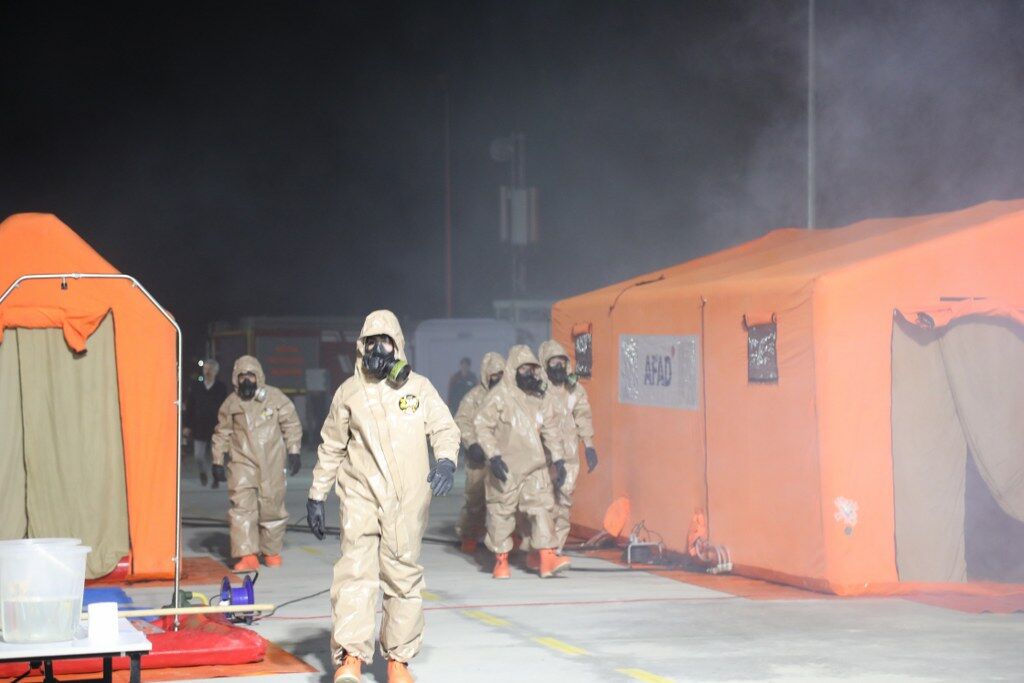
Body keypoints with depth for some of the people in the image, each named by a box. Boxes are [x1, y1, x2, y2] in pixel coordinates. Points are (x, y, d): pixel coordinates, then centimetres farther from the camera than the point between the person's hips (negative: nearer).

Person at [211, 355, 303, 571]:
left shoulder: (275, 397, 1)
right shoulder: (231, 403, 6)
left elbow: (291, 424, 7)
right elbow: (222, 434, 15)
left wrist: (294, 452, 2)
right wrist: (217, 462, 13)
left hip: (271, 463, -1)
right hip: (242, 462, 1)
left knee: (272, 507, 6)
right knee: (242, 506, -12)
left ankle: (272, 551, 24)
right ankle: (247, 555, -15)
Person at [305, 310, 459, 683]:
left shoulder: (419, 387, 5)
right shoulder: (349, 392, 6)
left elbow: (444, 428, 5)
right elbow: (331, 447, 13)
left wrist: (446, 461, -16)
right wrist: (316, 496, 13)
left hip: (407, 499, 1)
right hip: (360, 496, -1)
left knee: (404, 577, 6)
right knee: (356, 571, -15)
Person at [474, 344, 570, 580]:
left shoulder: (539, 398, 11)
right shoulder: (499, 395, -7)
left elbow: (551, 429, 17)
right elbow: (482, 425, -11)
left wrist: (558, 459, 12)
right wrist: (493, 456, -19)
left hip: (536, 467, 5)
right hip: (506, 468, -5)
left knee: (541, 506, -5)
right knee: (502, 511, 2)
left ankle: (547, 557, -8)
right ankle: (501, 559, 13)